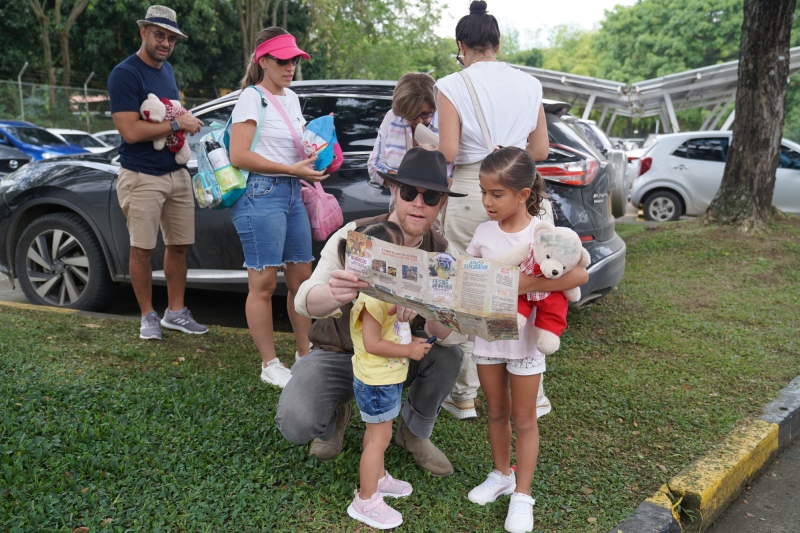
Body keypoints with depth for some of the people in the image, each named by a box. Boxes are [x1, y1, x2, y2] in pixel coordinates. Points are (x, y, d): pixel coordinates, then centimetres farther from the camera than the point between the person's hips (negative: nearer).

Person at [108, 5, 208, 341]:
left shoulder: (167, 70, 13)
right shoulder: (125, 74, -11)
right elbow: (131, 131, -20)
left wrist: (186, 119, 7)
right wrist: (177, 124, -15)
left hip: (177, 173, 7)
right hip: (142, 177, -7)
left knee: (178, 246, 9)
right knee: (142, 249, 0)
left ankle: (175, 313, 20)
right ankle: (148, 316, 13)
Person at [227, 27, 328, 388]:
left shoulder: (292, 98, 17)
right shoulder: (252, 98, -6)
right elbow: (239, 156, -15)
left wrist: (313, 164, 7)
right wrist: (292, 170, -18)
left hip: (292, 193, 8)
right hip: (261, 194, -8)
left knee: (301, 278, 11)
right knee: (264, 283, -2)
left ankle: (305, 354, 23)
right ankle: (270, 366, 8)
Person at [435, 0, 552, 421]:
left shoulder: (452, 87, -5)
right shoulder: (528, 85, 7)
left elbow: (448, 153, -10)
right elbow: (540, 150, 9)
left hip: (469, 195, -3)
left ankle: (464, 396, 18)